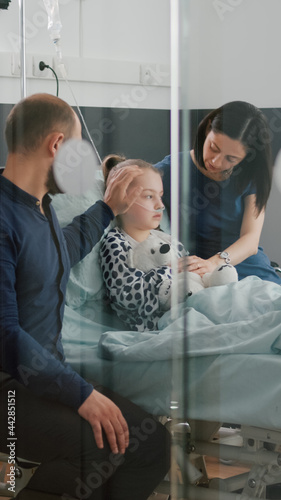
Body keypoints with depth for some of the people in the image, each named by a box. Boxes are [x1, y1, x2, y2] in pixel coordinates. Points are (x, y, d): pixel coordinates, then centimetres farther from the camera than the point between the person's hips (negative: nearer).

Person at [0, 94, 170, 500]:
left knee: (152, 443, -1)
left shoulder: (40, 206, 11)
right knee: (104, 448, -26)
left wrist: (108, 208, 39)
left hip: (47, 373, 9)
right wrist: (81, 393, -21)